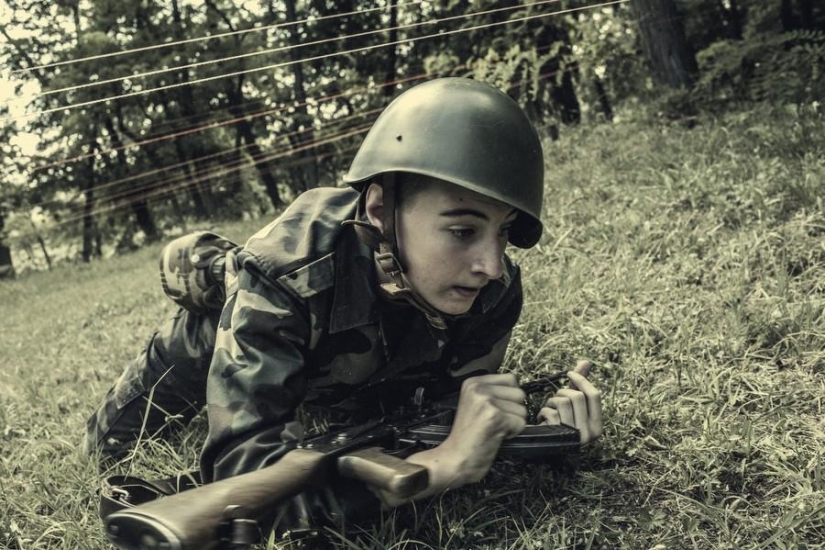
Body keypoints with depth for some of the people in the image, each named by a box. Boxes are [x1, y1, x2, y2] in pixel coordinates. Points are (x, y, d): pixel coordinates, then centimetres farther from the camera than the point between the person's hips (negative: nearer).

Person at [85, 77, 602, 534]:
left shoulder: (492, 291, -34)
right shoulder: (286, 270, -47)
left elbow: (454, 405, -20)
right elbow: (242, 470, -54)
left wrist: (541, 427, -41)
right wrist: (445, 463, -60)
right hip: (239, 331, -3)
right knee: (112, 448, 19)